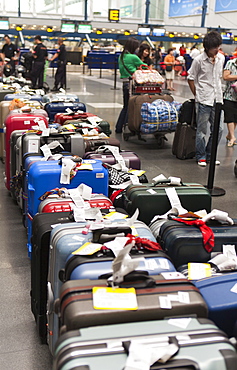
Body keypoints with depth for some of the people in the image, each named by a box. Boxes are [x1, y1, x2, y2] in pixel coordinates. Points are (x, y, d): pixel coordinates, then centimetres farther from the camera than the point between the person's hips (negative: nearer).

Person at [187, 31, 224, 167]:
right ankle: (201, 157, 17)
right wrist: (197, 95, -1)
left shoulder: (221, 58, 7)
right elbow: (191, 78, -1)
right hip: (204, 101, -5)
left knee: (219, 129, 7)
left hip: (217, 100, 5)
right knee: (202, 131, 3)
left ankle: (210, 155, 22)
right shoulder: (199, 60, -9)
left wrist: (219, 93, 15)